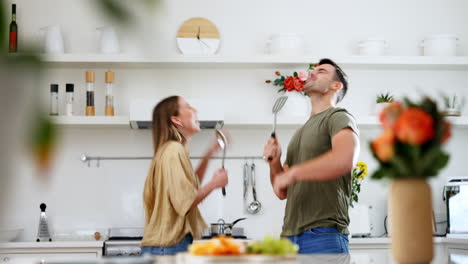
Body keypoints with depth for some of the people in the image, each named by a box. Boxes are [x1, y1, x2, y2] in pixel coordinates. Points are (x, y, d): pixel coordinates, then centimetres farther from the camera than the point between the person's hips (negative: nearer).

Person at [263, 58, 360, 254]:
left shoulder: (338, 118, -1)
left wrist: (292, 173, -20)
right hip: (290, 236, 7)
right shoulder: (301, 132, 22)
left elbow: (345, 159, -24)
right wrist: (274, 163, 2)